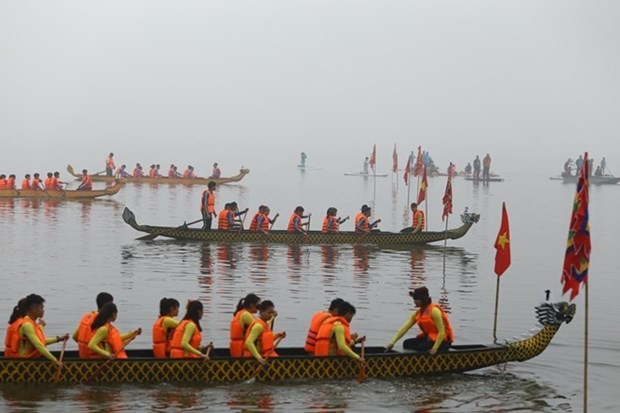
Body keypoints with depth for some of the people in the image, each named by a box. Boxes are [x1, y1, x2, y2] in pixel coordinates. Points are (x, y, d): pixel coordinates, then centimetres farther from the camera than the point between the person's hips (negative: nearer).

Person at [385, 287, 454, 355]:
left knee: (422, 348, -31)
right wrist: (392, 342, -12)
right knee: (407, 343, -8)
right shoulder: (417, 313, 3)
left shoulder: (434, 311, -20)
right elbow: (404, 328, -4)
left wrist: (435, 348, -26)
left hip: (443, 341, -8)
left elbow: (442, 332, -22)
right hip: (429, 338, 8)